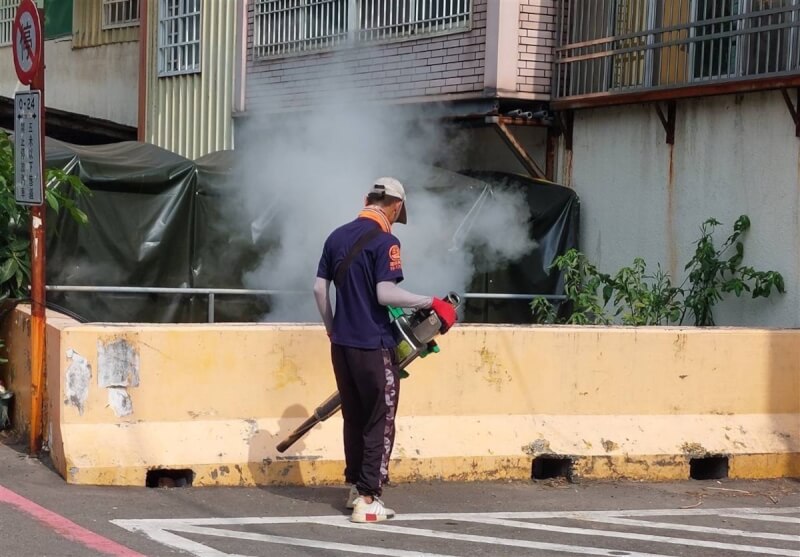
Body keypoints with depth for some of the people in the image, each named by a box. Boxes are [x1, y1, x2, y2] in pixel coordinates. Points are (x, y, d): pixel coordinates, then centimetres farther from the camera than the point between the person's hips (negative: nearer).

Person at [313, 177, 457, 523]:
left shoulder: (337, 237, 8)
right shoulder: (384, 241, -13)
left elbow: (319, 288, 9)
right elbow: (385, 294, -22)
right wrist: (431, 303, -14)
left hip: (342, 344, 7)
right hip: (373, 347, -7)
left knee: (353, 417, 18)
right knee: (380, 423, -1)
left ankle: (355, 487, 26)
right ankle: (367, 500, -4)